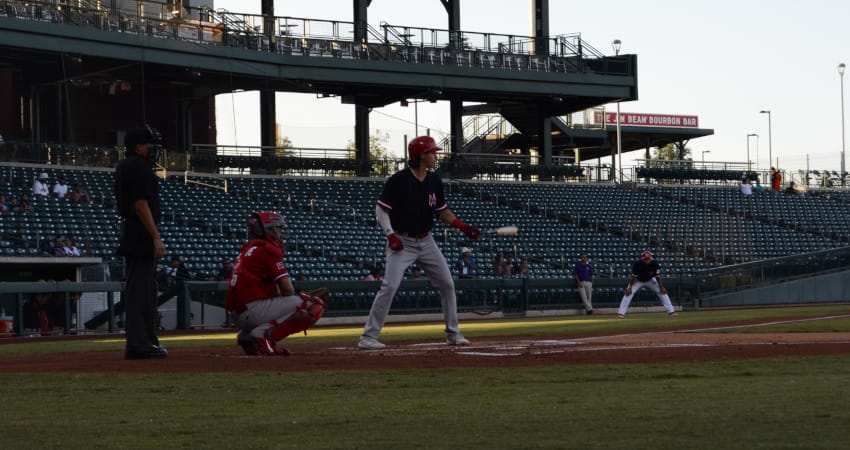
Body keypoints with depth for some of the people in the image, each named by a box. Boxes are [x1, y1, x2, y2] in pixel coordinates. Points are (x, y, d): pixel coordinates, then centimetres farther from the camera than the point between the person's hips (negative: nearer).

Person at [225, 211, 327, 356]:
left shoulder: (247, 249, 24)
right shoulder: (268, 249, -4)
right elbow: (287, 289, -8)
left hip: (237, 315, 9)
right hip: (253, 310, -9)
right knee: (315, 305, -14)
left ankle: (246, 336, 14)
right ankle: (263, 333, -18)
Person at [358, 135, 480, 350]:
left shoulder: (434, 181, 5)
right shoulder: (399, 180, -14)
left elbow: (442, 211, 14)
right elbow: (381, 209, -12)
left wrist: (463, 226, 0)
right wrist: (391, 235, -24)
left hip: (426, 241, 7)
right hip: (402, 242, -7)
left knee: (447, 284, 8)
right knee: (389, 286, -17)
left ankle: (453, 333, 22)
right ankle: (368, 337, -13)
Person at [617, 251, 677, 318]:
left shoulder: (654, 264, -26)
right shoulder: (637, 264, -31)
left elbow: (657, 277, -16)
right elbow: (633, 277, -26)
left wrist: (661, 287, -16)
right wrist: (630, 287, -29)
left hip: (650, 280, 2)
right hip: (638, 281, -2)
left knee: (662, 292, -7)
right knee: (628, 292, -21)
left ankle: (671, 311, 1)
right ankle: (621, 313, -17)